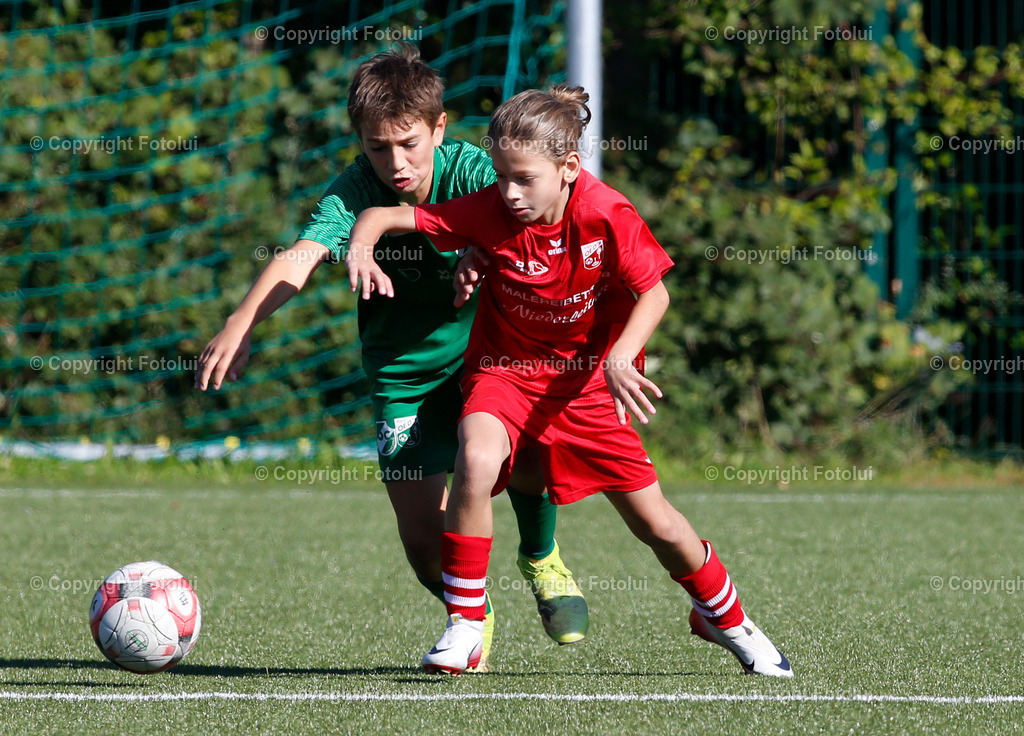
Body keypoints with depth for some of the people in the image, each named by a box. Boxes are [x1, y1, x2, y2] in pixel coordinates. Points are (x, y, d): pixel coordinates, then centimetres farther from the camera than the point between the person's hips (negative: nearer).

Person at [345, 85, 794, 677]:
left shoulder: (606, 215, -23)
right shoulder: (488, 213, -21)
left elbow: (654, 293, -12)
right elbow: (385, 215, -18)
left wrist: (619, 359, -28)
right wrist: (362, 248, -40)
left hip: (587, 377, 0)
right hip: (506, 367, 0)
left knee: (657, 525, 4)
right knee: (477, 461, -32)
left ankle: (723, 616, 34)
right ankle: (464, 627, -17)